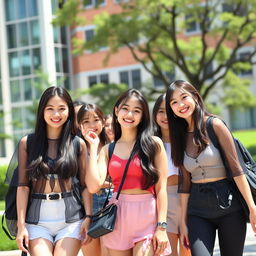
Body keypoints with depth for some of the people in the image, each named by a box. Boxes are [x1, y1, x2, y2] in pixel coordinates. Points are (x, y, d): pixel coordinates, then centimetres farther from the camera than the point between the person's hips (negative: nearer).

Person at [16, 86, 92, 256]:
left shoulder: (78, 144, 5)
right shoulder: (27, 143, 4)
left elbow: (85, 185, 5)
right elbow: (23, 186, 2)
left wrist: (88, 217, -6)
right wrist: (21, 224, -3)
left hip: (71, 217, 0)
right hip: (37, 218, 0)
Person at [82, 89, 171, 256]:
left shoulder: (154, 144, 2)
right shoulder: (107, 150, 10)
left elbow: (161, 188, -2)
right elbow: (94, 186, -6)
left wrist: (162, 227, -9)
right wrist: (93, 146, 2)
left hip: (147, 215, -3)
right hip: (117, 217, 3)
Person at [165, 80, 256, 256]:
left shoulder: (214, 125, -6)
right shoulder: (181, 136, 9)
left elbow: (236, 168, -10)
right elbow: (185, 182, 10)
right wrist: (184, 222, 8)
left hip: (228, 204, -3)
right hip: (198, 210, 4)